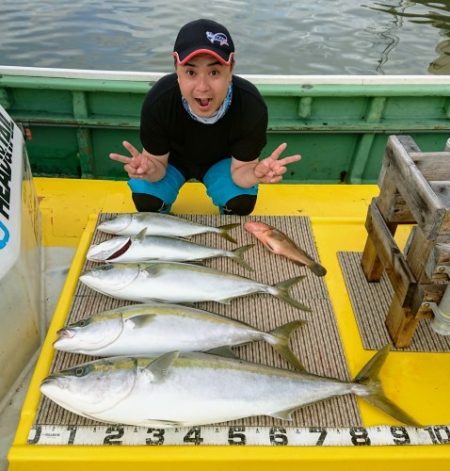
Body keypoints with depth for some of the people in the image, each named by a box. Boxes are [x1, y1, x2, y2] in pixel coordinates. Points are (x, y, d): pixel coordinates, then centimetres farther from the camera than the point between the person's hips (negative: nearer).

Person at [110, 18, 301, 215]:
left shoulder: (251, 105, -36)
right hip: (173, 159, 0)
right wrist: (149, 169, -47)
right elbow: (156, 161, -21)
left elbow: (240, 169, -24)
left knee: (241, 203, -26)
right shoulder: (158, 101, -36)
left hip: (221, 161, 1)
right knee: (146, 200, -25)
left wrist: (256, 173, -50)